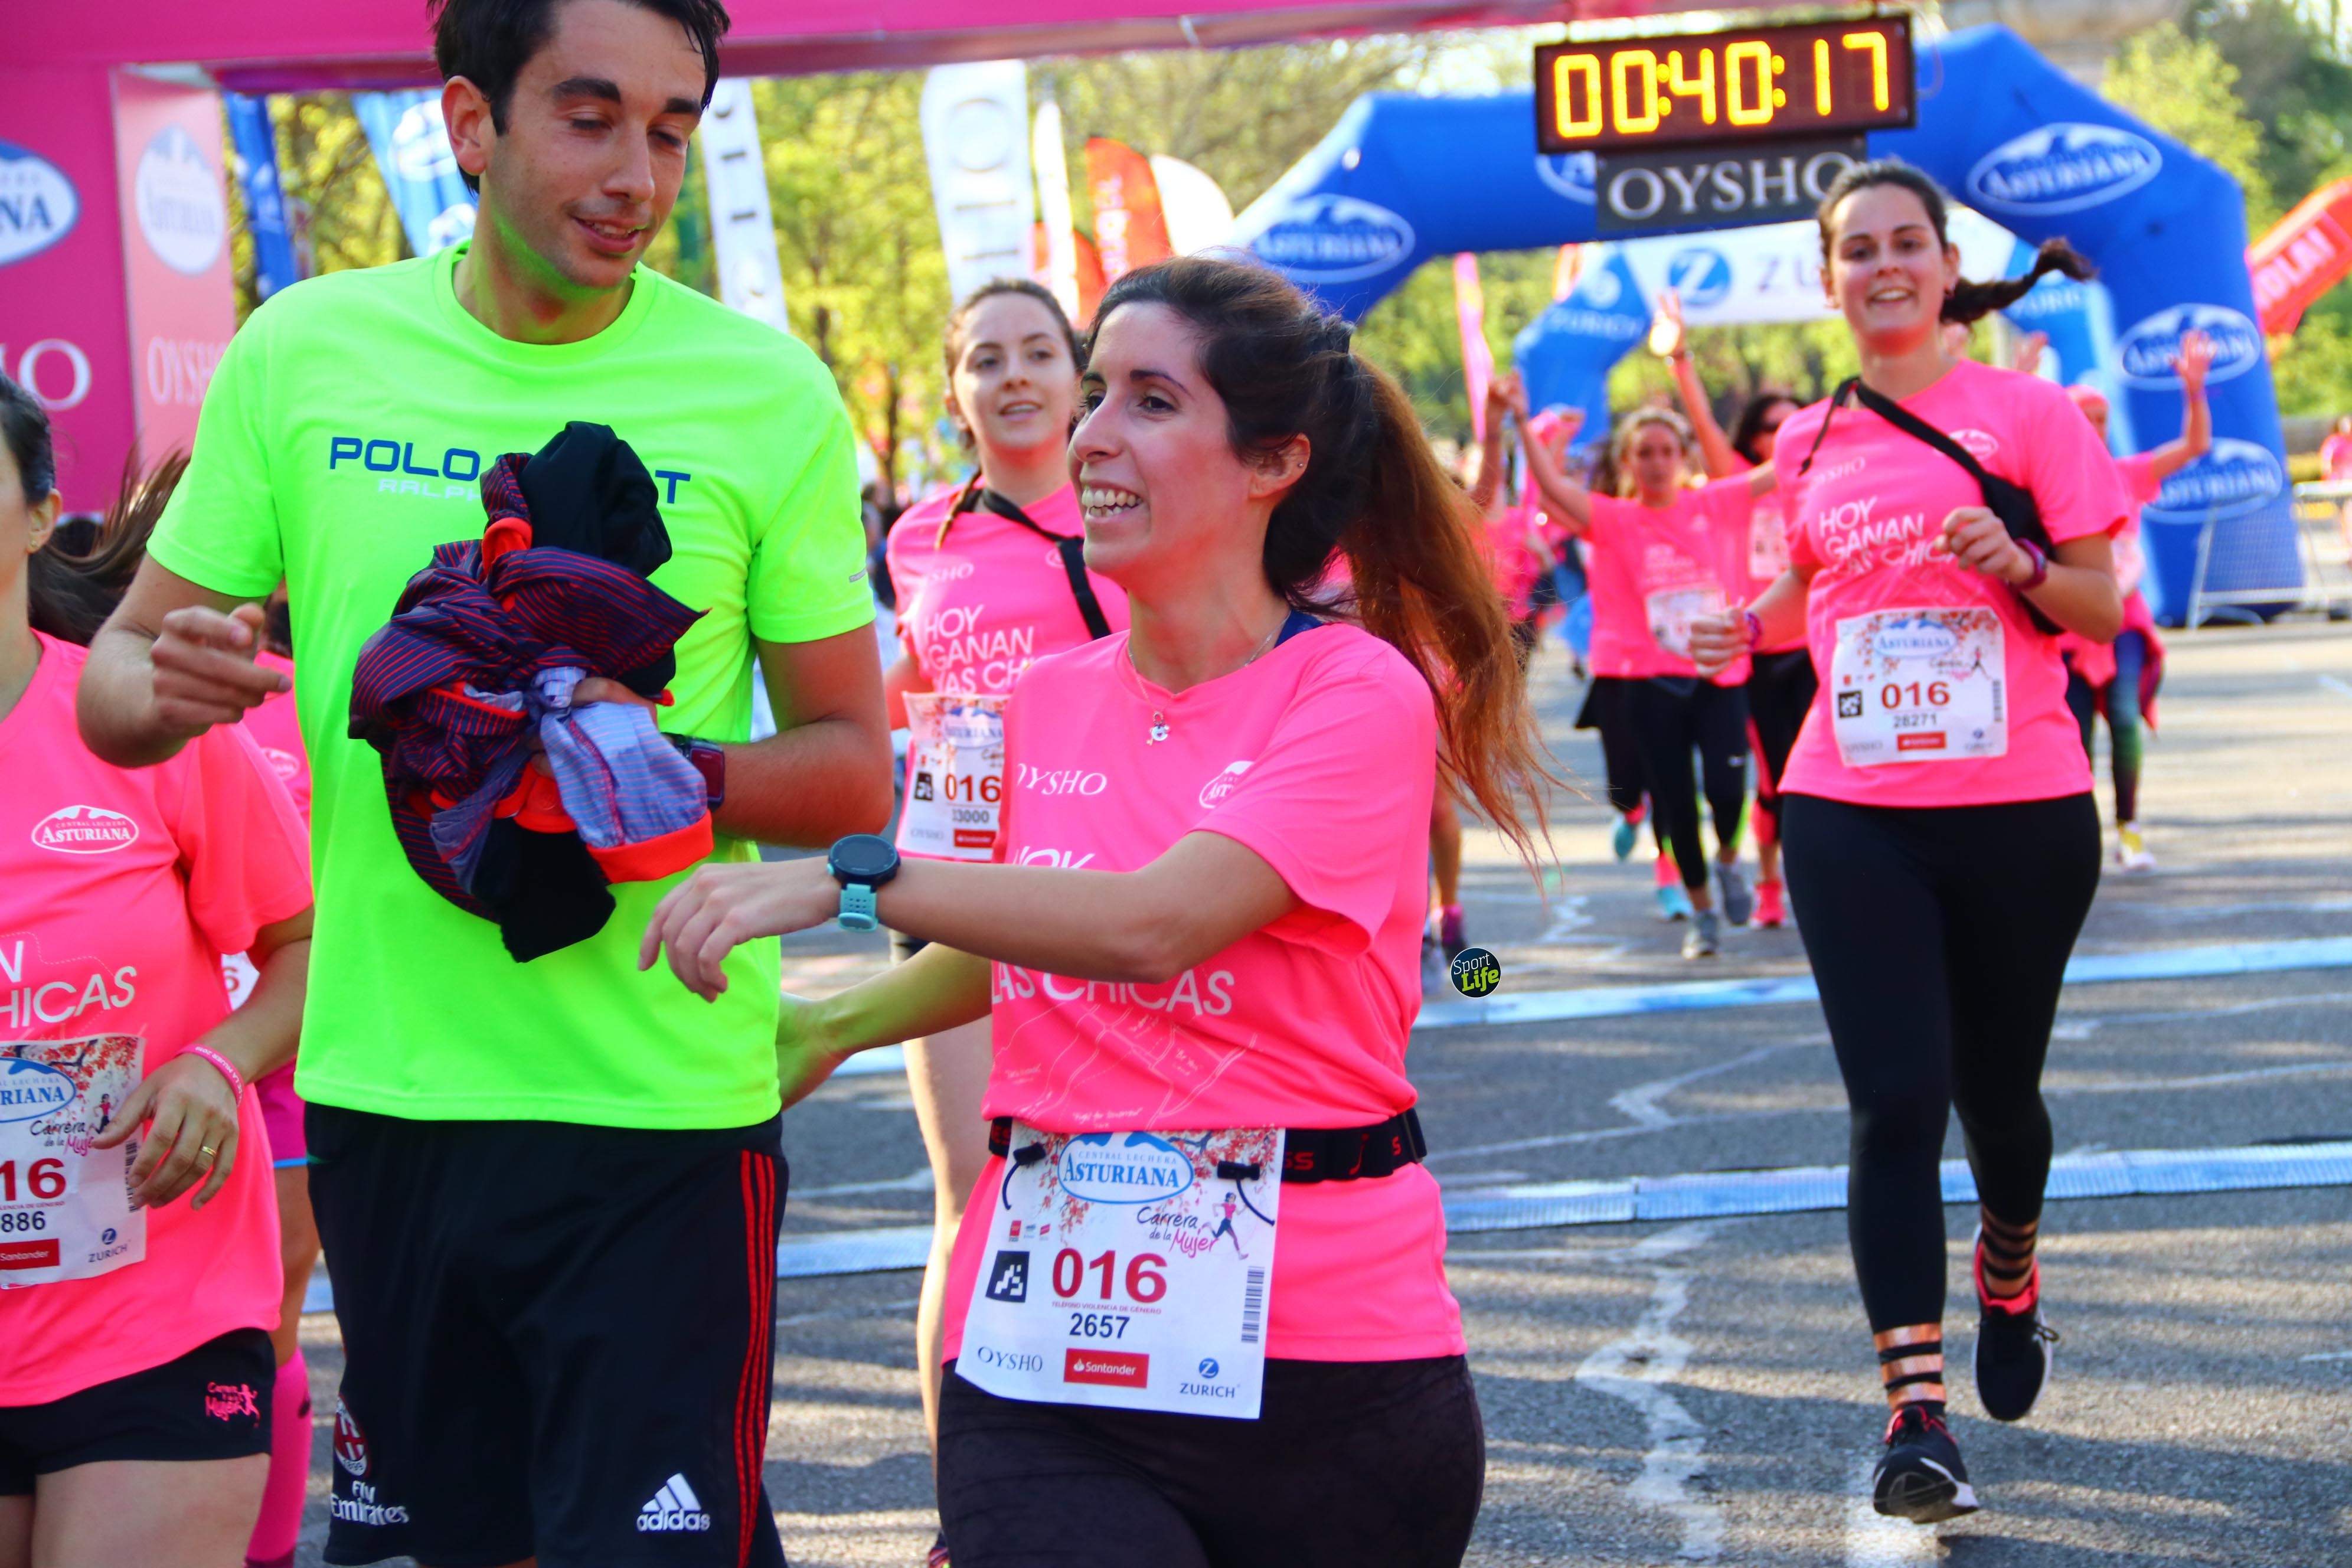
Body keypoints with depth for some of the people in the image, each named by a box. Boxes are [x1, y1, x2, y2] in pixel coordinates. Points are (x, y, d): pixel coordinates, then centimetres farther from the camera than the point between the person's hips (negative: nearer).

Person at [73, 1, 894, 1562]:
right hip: (382, 1086, 2)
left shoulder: (767, 395, -3)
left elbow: (855, 771, 2)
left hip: (659, 1101, -2)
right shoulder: (302, 355, 1)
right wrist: (165, 688, -15)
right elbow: (117, 676, 9)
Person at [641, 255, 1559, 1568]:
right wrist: (833, 1027, 20)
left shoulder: (1361, 695, -7)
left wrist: (852, 879, -25)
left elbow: (1153, 921, -23)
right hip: (1046, 1354, 4)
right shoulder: (1054, 699, 9)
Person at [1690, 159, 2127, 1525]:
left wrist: (2022, 564, -21)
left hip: (2019, 814, -1)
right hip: (1853, 817, 2)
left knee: (1997, 1090, 13)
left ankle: (2009, 1273, 46)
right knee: (1896, 1103, -8)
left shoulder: (2027, 412, -3)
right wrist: (1749, 626, 4)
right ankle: (1916, 1416, -8)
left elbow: (2102, 607, -2)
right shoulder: (1813, 439, 7)